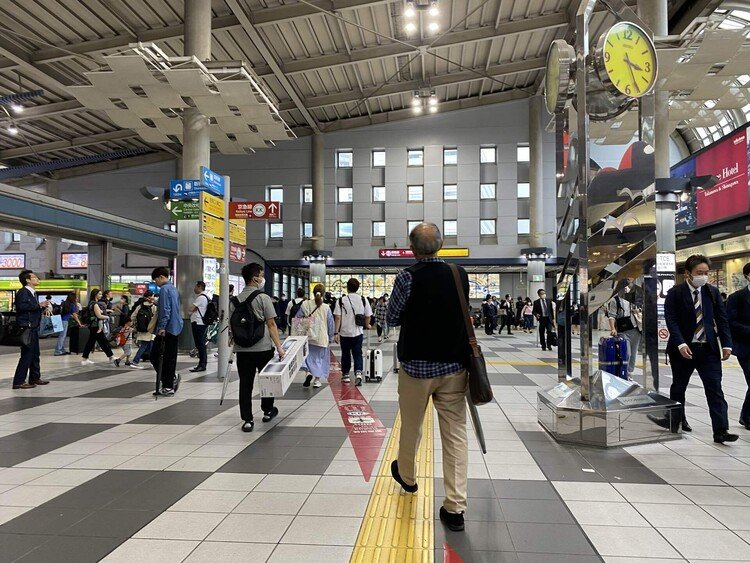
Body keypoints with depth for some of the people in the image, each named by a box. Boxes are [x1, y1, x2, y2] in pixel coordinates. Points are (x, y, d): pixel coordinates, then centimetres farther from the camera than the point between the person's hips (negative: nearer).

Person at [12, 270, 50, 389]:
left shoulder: (32, 293, 19)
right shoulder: (22, 292, -9)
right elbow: (22, 306, -25)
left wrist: (43, 306, 6)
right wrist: (39, 305, -19)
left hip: (33, 328, 10)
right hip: (26, 328, -10)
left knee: (35, 354, 14)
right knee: (27, 354, -9)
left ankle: (35, 378, 23)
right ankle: (19, 381, -5)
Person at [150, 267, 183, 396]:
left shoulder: (164, 289, -11)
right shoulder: (173, 288, 17)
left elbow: (165, 310, -19)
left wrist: (162, 327, -20)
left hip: (167, 329, -9)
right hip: (176, 328, 9)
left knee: (155, 355, -3)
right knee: (171, 357, 11)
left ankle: (168, 386, -5)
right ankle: (169, 385, 15)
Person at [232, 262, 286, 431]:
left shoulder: (234, 300, 6)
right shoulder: (263, 298, -9)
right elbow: (271, 324, -11)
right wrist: (279, 347, -9)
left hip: (241, 349, 4)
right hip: (263, 348, -3)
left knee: (245, 384, 6)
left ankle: (247, 420, 5)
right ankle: (267, 411, 31)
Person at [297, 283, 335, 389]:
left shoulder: (305, 304, -5)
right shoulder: (326, 307, -6)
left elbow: (297, 319, 0)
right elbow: (331, 324, 1)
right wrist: (330, 337, 12)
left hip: (309, 336, 0)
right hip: (322, 338, 0)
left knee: (308, 355, 15)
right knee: (320, 358, 11)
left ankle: (308, 371, -10)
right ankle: (317, 379, 13)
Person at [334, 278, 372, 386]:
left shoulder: (341, 301, -7)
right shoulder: (363, 300, -2)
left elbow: (338, 318, -10)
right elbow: (368, 316, 2)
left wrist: (336, 333, -6)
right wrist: (367, 325, 22)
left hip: (345, 333, -1)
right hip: (358, 333, 1)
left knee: (345, 354, 13)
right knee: (358, 354, 7)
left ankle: (345, 375, 26)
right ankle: (358, 373, -12)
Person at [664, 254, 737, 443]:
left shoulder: (712, 292, 5)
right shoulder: (675, 293, -7)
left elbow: (722, 319, 7)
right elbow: (671, 320, -12)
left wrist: (726, 344, -2)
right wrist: (680, 344, -22)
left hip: (708, 349, 3)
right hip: (684, 349, -2)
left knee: (715, 389, -5)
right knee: (678, 387, 13)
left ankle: (720, 430, -5)